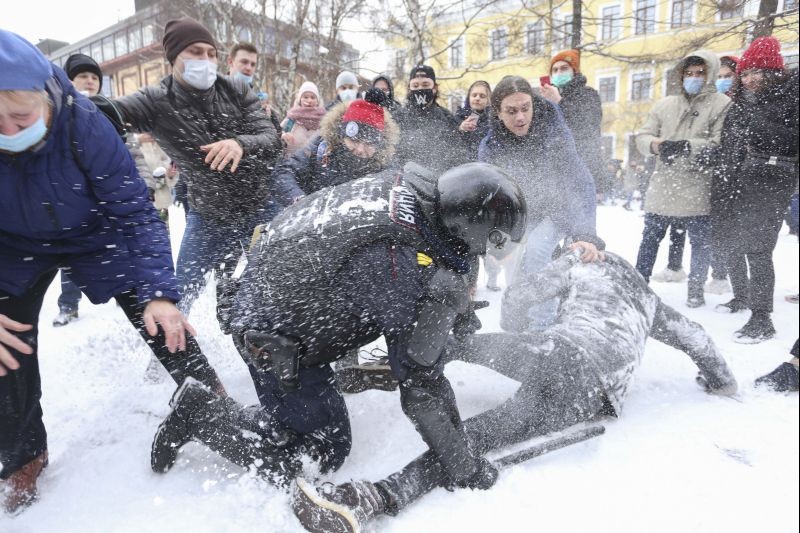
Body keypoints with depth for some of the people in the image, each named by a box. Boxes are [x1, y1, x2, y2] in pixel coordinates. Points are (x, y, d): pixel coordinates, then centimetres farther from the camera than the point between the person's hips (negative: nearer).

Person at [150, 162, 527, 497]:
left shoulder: (408, 184, -6)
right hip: (275, 336, -8)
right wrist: (465, 469, -9)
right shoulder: (419, 282, -30)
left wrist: (460, 309, 22)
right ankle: (199, 413, 9)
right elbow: (422, 386, -23)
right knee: (324, 453, 3)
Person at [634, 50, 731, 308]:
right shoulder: (665, 105, 11)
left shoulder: (722, 105, -2)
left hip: (698, 192, -3)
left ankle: (696, 290, 23)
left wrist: (688, 147, -25)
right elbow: (642, 136, 8)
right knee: (650, 239, 11)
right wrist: (655, 144, -14)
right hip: (662, 189, 3)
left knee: (701, 243, 7)